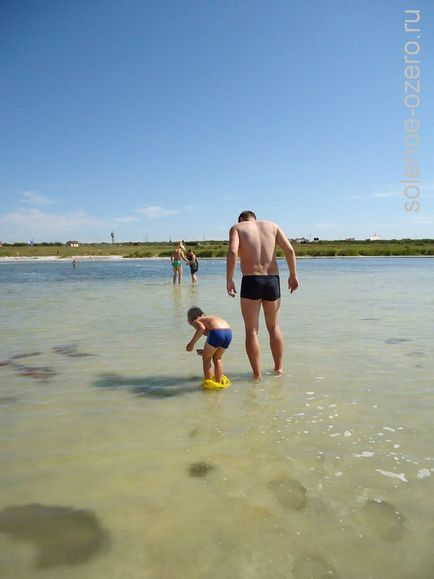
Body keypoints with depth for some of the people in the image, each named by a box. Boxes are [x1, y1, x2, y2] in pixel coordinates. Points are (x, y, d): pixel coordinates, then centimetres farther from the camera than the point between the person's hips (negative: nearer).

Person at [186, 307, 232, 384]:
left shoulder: (196, 321, 19)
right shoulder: (212, 318, 37)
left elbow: (201, 328, -9)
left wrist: (191, 343, -2)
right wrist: (206, 352, 49)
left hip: (216, 333, -6)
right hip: (228, 332, 6)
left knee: (206, 358, 18)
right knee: (217, 358, 28)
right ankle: (219, 383, 30)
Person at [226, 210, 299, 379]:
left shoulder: (237, 227, 8)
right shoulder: (272, 226, 16)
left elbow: (232, 252, -13)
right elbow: (289, 249, 2)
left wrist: (229, 280, -8)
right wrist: (293, 275, 8)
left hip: (251, 281, -3)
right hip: (273, 280, 3)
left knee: (251, 330, 7)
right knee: (274, 327, 20)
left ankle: (257, 374, 8)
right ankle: (279, 368, 28)